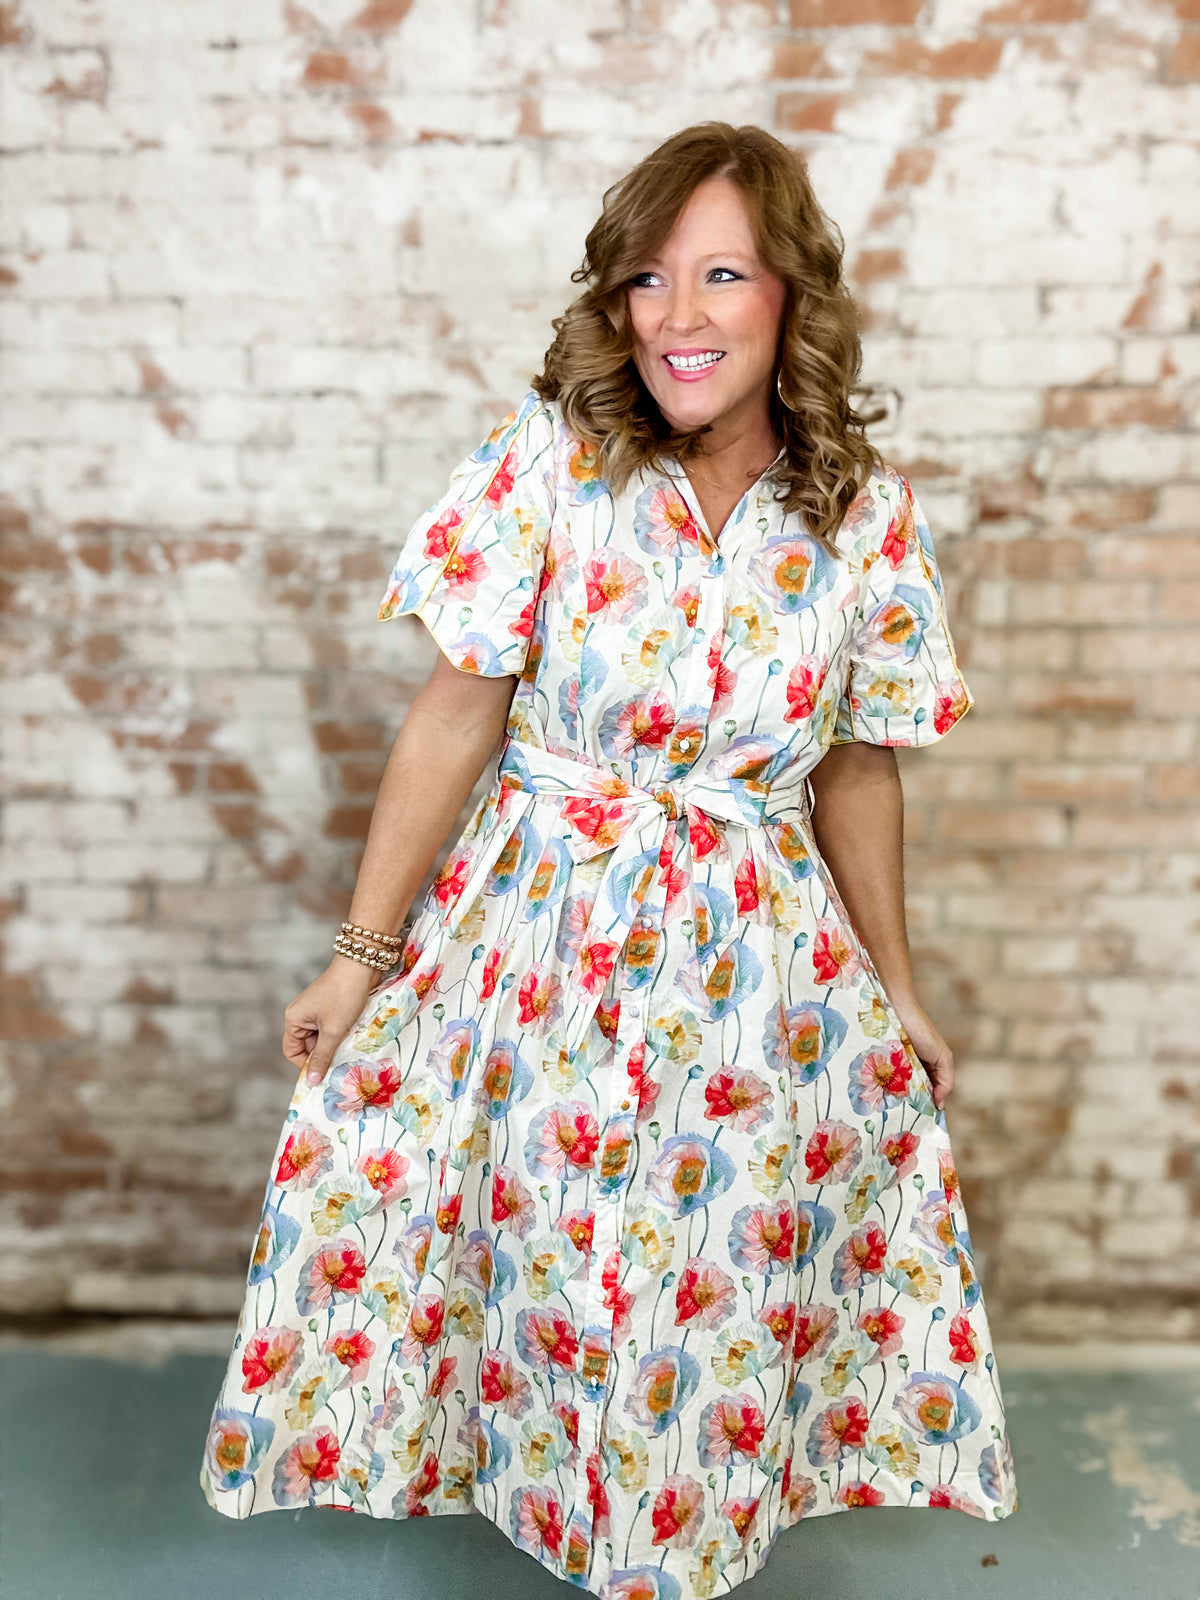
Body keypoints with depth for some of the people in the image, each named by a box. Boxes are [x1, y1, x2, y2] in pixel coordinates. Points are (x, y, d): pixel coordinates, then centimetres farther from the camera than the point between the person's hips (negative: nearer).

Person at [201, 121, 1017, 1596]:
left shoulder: (865, 518, -5)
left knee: (717, 1296, 14)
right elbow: (455, 716, -8)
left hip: (759, 970, 2)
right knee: (555, 1273, 12)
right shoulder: (548, 462, -11)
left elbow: (856, 766, 5)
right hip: (542, 946, -1)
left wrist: (895, 987, 11)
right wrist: (362, 955, -5)